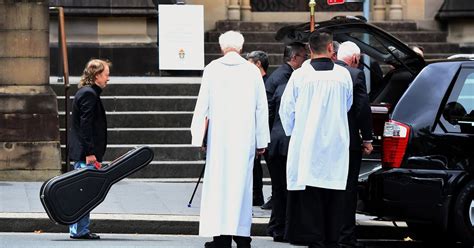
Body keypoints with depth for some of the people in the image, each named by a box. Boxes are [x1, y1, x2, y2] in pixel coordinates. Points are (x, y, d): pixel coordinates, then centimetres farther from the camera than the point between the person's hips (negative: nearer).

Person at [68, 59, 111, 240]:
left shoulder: (88, 93, 19)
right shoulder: (89, 94, -13)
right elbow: (85, 125, -20)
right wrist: (89, 153, -22)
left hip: (83, 153, 10)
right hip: (85, 152, -10)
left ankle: (80, 230, 15)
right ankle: (79, 230, -7)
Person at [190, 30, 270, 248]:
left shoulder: (212, 69, -1)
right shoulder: (252, 71, 2)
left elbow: (202, 105, 0)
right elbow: (261, 108, 4)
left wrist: (198, 138, 6)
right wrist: (261, 141, 10)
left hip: (219, 136, -1)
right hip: (245, 137, 1)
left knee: (218, 183, 2)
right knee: (242, 183, 5)